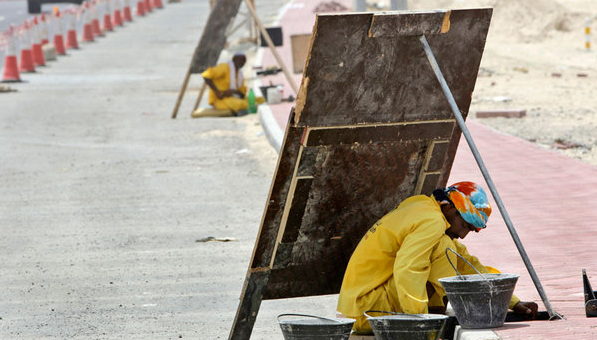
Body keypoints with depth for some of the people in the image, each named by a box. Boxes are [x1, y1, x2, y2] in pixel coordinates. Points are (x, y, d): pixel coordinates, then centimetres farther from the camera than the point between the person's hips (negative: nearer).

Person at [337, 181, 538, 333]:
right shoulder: (431, 221, -14)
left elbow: (469, 265, 24)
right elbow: (406, 270, -30)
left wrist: (514, 303, 21)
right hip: (365, 311, -10)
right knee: (444, 248, -17)